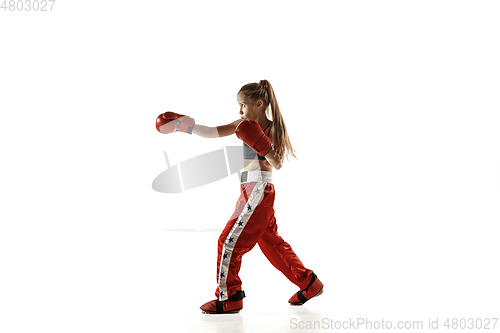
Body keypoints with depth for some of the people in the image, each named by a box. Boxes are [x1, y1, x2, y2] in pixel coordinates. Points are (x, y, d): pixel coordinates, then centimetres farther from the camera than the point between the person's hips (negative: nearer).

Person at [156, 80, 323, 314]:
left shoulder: (271, 129, -9)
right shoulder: (246, 125, 11)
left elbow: (277, 164, -14)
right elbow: (213, 132, 6)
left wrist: (262, 146, -27)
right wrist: (184, 125, 0)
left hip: (258, 191, -9)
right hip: (251, 190, 9)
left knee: (230, 240, -6)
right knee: (271, 242, 16)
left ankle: (228, 298, 5)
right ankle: (309, 283, 27)